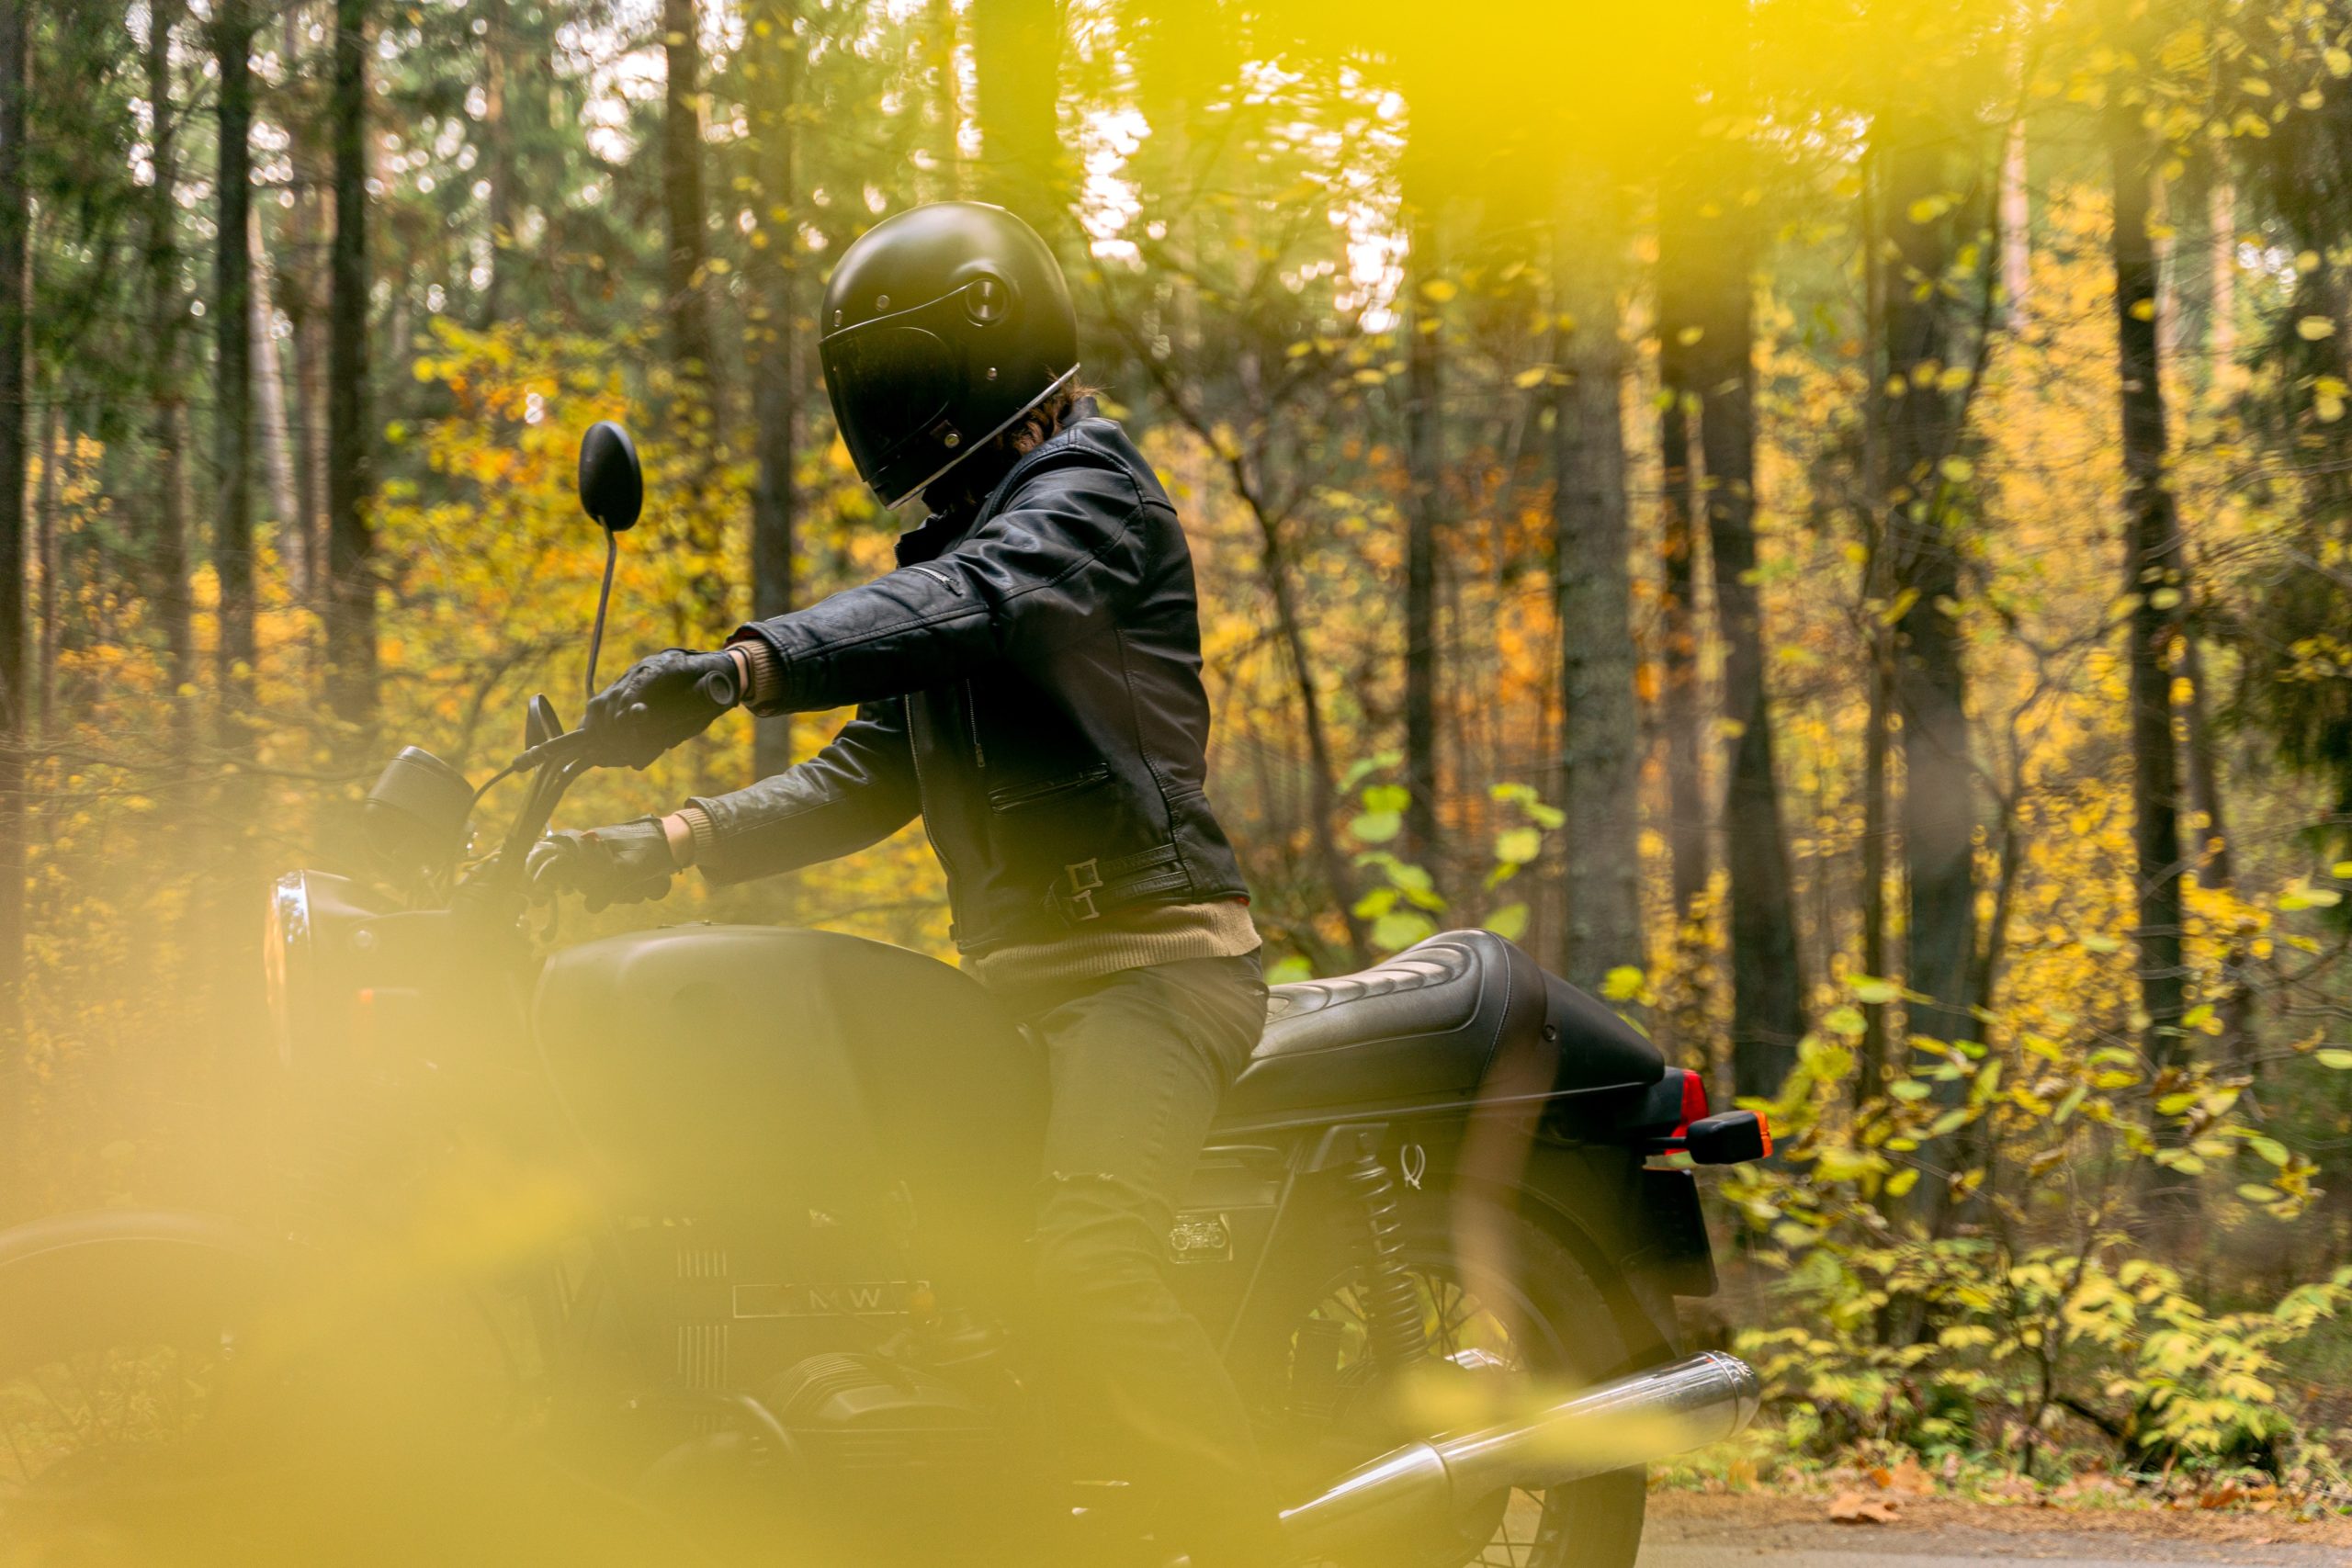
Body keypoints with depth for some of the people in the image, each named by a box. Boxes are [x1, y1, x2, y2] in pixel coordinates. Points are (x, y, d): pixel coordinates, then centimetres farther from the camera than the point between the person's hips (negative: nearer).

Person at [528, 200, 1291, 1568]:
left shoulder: (1086, 491, -4)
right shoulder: (952, 543, 25)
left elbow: (980, 603, -26)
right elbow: (872, 776, 20)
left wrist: (738, 667, -41)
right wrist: (669, 845, 4)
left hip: (1151, 954, -10)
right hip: (1025, 977, 10)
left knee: (1092, 1267, -29)